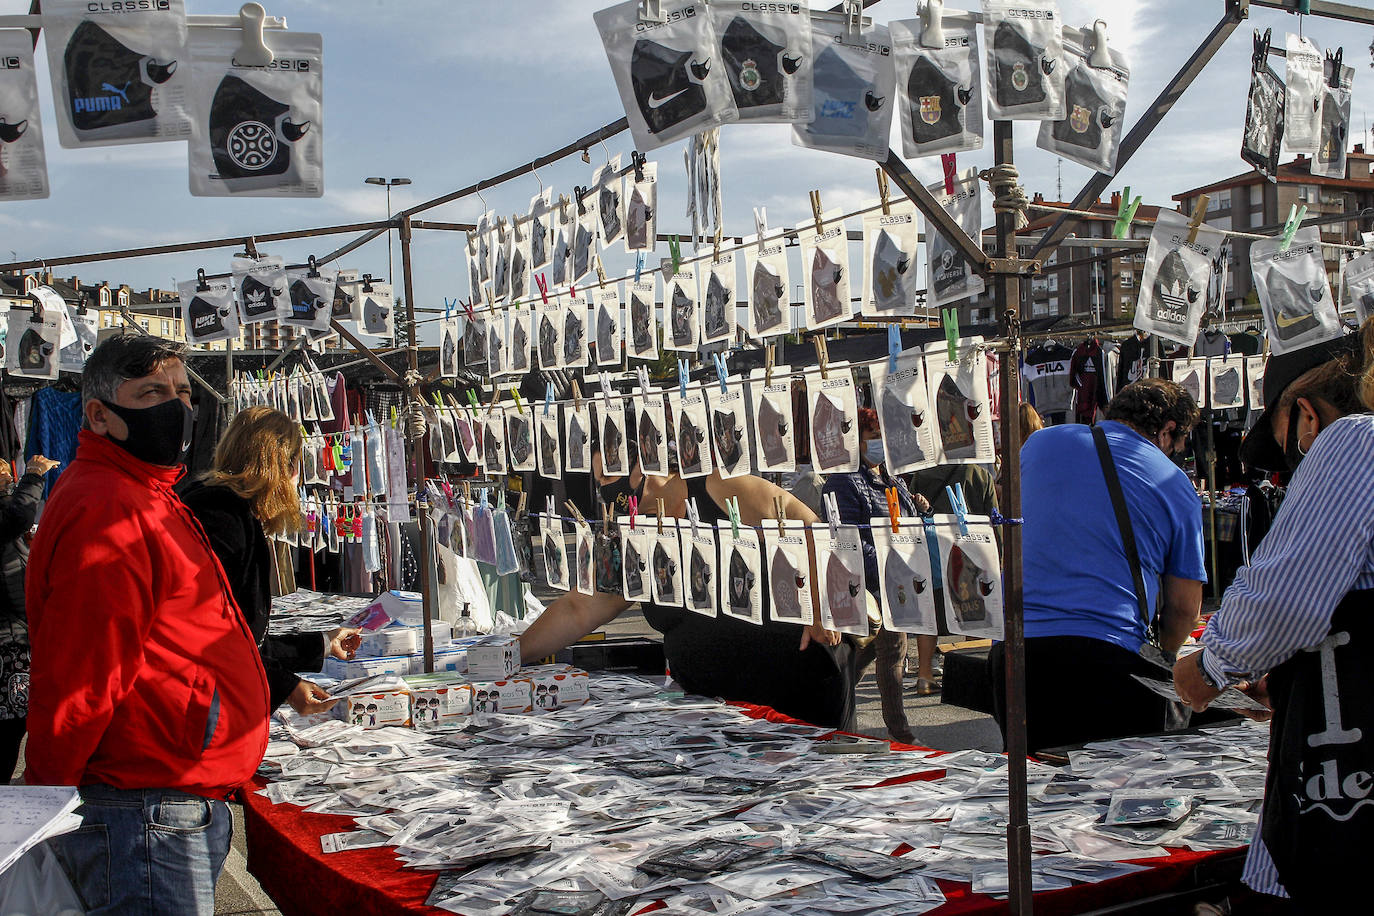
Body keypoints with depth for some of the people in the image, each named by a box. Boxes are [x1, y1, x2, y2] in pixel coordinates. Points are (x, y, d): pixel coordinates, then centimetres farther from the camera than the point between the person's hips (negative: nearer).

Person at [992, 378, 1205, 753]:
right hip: (1113, 659, -2)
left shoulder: (1041, 442, 13)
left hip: (1014, 651, 3)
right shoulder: (1175, 486, 7)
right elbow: (1184, 606, 8)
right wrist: (1161, 656, 29)